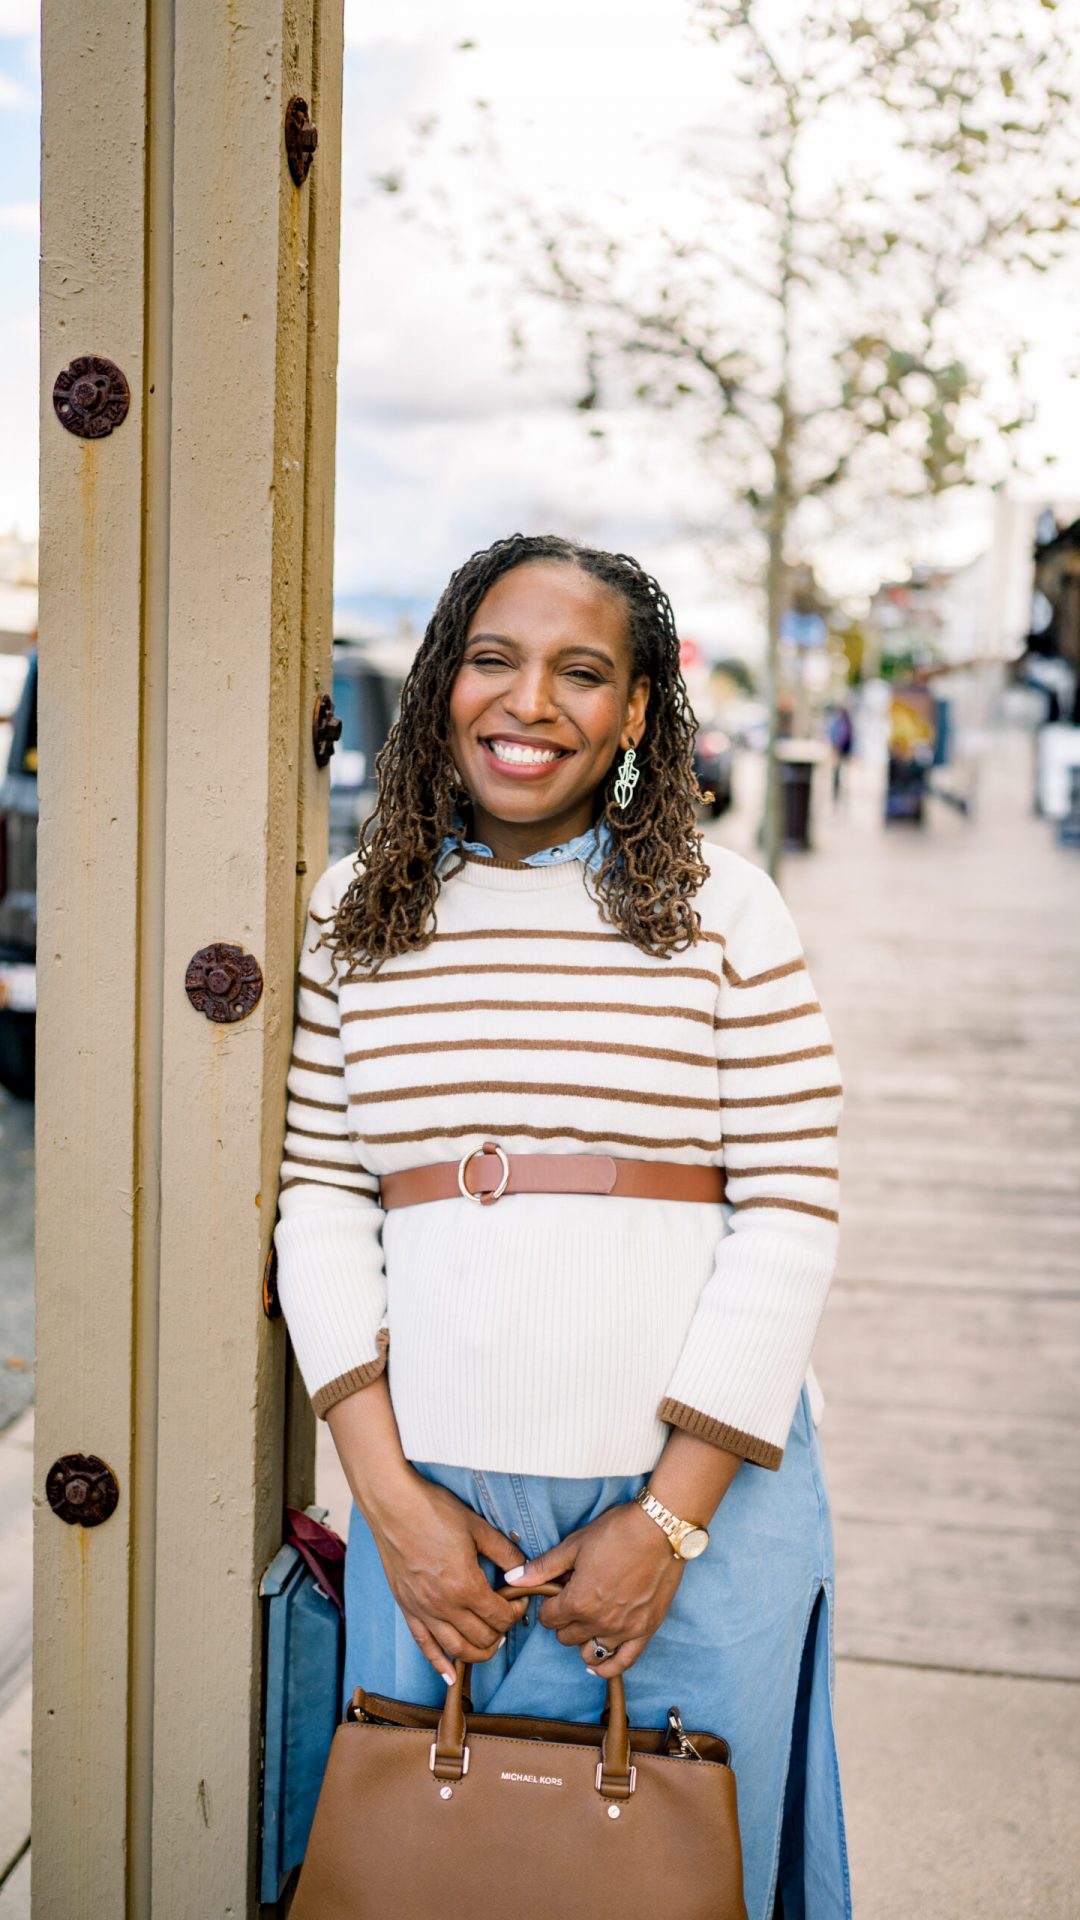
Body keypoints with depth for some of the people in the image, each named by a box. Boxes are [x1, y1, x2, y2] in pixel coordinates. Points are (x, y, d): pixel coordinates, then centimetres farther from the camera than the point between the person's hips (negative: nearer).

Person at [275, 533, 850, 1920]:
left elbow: (792, 1210, -5)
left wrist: (672, 1517, -9)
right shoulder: (354, 912, 5)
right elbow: (319, 1196, 4)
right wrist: (389, 1494, -4)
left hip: (698, 1489, -1)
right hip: (433, 1494, 2)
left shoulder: (722, 908, -2)